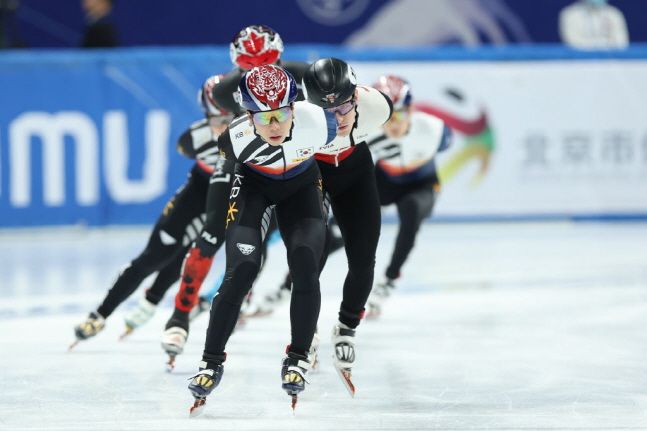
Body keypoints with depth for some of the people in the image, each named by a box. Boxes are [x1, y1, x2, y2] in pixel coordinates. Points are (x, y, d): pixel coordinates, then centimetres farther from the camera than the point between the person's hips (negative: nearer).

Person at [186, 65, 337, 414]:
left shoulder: (318, 122, -35)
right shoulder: (234, 137, -35)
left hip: (301, 184, 1)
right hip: (251, 182, -1)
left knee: (305, 267, -16)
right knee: (241, 270, -15)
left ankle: (299, 356, 5)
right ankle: (212, 361, -1)